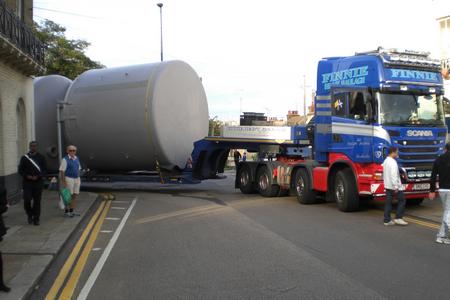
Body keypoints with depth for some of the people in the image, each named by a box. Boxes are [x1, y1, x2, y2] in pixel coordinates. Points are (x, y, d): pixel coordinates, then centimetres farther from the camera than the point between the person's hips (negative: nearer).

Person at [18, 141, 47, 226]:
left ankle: (36, 219, 11)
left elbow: (44, 169, 2)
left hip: (38, 183, 0)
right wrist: (27, 176, -13)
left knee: (37, 201, 2)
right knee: (27, 200, -9)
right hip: (27, 183, 0)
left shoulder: (41, 157, 4)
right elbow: (20, 170, 4)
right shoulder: (24, 158, 5)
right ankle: (30, 215, 16)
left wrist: (37, 176, -13)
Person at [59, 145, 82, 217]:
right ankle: (66, 211, 9)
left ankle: (72, 211, 16)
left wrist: (79, 179, 13)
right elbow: (62, 171, -12)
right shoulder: (65, 159, -10)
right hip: (69, 179, -6)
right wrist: (63, 181, -15)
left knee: (75, 196, 8)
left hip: (77, 179, 7)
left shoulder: (77, 159, 11)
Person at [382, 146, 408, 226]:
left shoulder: (386, 161, 14)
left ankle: (387, 220, 8)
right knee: (401, 200, 2)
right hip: (394, 186, -9)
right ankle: (398, 218, 0)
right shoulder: (393, 162, -17)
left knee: (388, 202, 8)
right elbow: (393, 175, -24)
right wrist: (396, 186, -25)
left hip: (387, 186, 9)